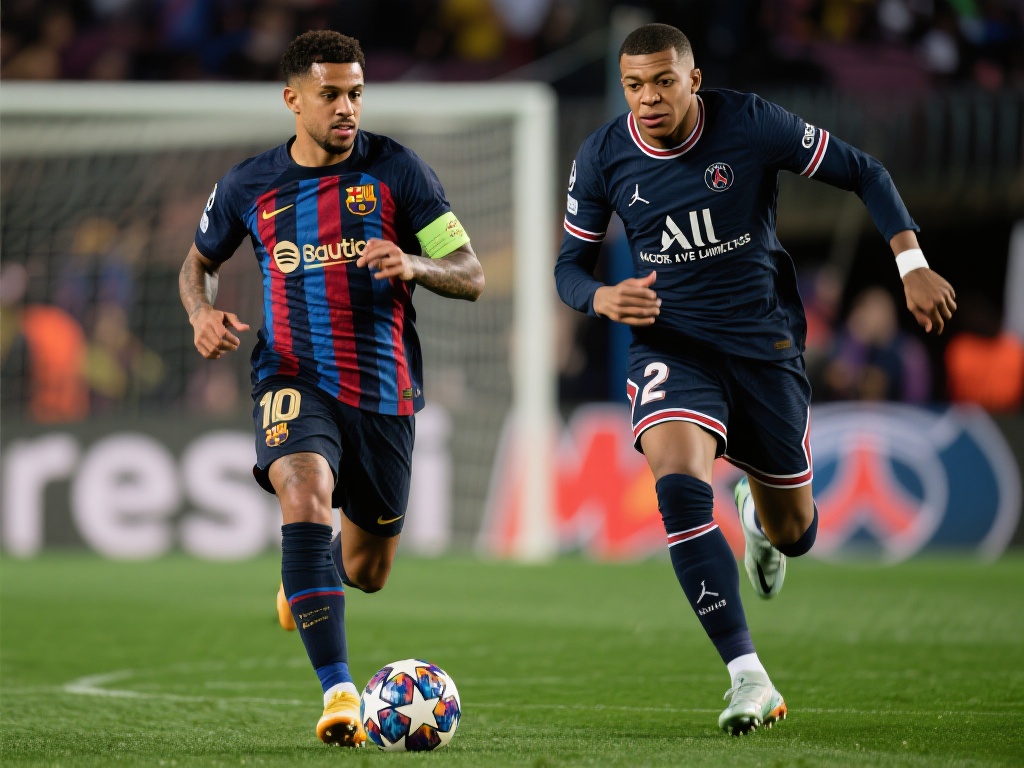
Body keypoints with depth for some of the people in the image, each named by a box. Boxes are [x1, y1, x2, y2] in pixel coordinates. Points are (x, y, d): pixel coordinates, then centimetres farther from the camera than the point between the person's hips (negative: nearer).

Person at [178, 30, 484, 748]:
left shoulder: (396, 170, -2)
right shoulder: (249, 186, 3)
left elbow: (471, 276, -2)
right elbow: (199, 262, 22)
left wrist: (414, 265, -23)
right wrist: (203, 313, -1)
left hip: (385, 390, 1)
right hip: (295, 380, -1)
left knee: (366, 573, 13)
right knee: (307, 494, -33)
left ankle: (304, 579, 54)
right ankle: (339, 693, -37)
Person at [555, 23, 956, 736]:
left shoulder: (753, 125, -13)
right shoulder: (602, 157, -8)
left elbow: (863, 172, -3)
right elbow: (570, 264, 3)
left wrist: (913, 264, -12)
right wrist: (602, 298, -21)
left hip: (765, 342, 0)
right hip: (672, 345, 0)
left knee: (794, 536, 9)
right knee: (679, 486, -29)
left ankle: (759, 513, 52)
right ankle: (748, 678, -28)